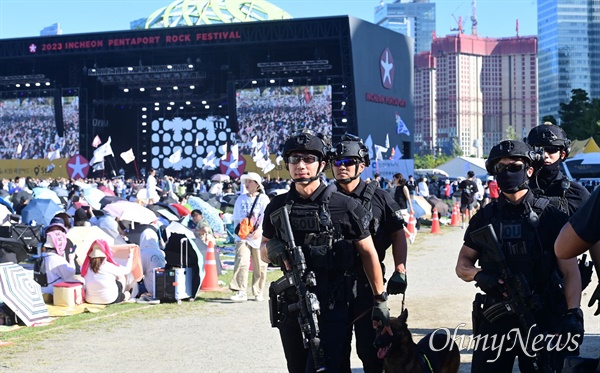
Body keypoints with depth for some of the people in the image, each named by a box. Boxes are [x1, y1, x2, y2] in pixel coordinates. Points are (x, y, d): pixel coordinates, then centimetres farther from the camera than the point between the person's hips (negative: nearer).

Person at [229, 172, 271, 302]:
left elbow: (266, 217, -6)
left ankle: (258, 292, 16)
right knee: (241, 262, -16)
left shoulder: (263, 198, 4)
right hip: (242, 237, 2)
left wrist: (259, 230, -21)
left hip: (259, 237, -1)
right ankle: (241, 292, -19)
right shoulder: (241, 198, 15)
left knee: (259, 266, 3)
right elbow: (236, 217, 17)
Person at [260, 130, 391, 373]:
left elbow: (368, 253, 1)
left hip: (332, 309, -4)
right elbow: (263, 250, 16)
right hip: (291, 309, 4)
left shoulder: (345, 206, -5)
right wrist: (271, 249, -8)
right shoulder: (277, 207, 5)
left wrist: (380, 301, 0)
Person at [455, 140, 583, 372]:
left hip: (543, 321, -2)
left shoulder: (551, 216, 0)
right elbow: (463, 264, 12)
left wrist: (573, 314, -16)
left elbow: (570, 271, -2)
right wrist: (478, 275, -10)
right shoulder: (484, 218, 8)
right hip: (495, 319, 2)